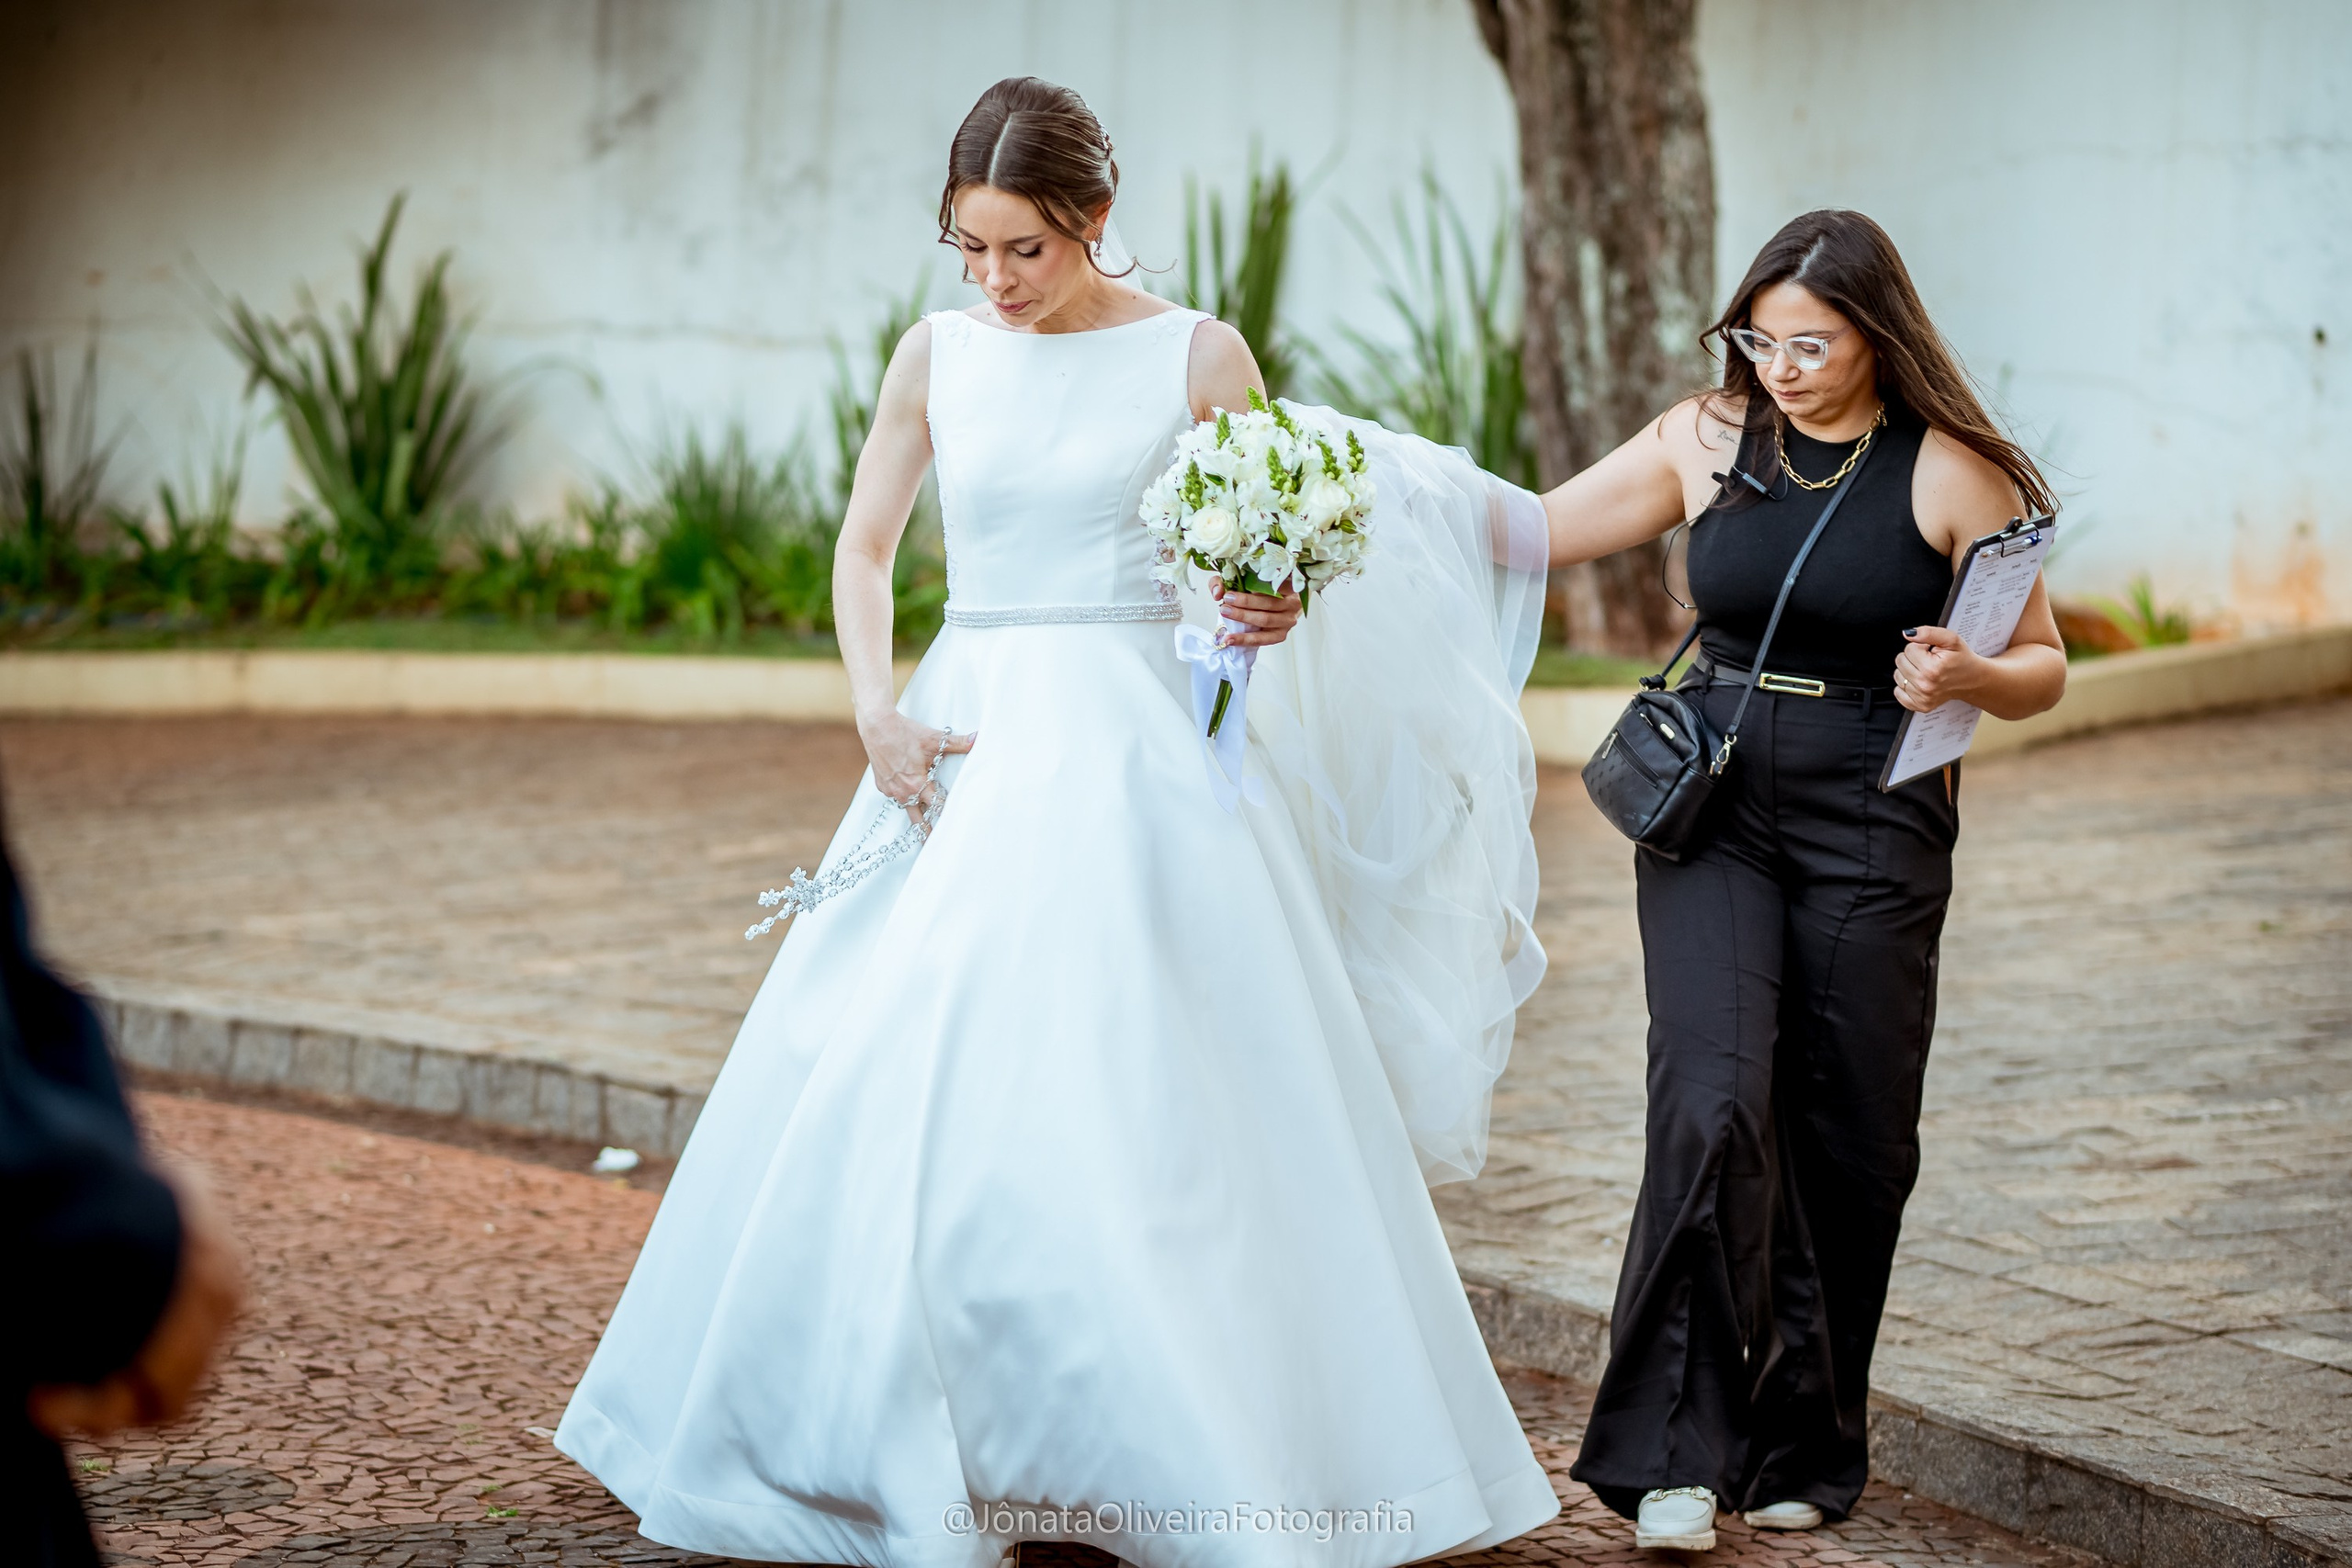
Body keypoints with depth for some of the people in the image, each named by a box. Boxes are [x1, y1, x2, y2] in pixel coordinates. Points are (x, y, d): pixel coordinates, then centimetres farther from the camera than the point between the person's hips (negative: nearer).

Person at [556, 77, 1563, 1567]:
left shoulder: (1199, 356, -2)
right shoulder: (936, 354, 6)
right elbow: (864, 551, 13)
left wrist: (1270, 605, -19)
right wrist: (881, 715, -2)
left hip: (1137, 757, -3)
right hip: (966, 753, 3)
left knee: (1149, 1113, -6)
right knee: (893, 1096, 0)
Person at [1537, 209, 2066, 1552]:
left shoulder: (1952, 473, -5)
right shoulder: (1708, 442, 2)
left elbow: (2044, 669, 1)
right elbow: (1528, 533, 11)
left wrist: (1967, 676, -20)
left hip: (1873, 832, -1)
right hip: (1712, 814, 1)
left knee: (1849, 1141, 4)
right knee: (1712, 1108, -15)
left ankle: (1803, 1450, 20)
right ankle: (1682, 1445, -12)